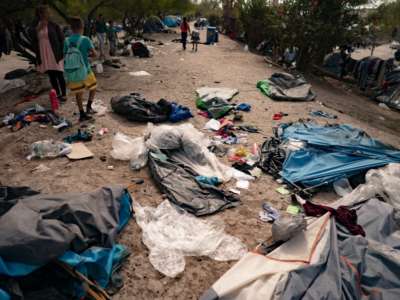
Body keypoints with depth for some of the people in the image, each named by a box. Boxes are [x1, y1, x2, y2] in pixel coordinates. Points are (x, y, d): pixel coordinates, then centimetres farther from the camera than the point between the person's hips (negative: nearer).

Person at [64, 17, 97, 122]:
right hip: (85, 71, -3)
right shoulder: (85, 40, -13)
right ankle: (89, 106, 8)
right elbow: (94, 54, -10)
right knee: (93, 88, 21)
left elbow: (65, 56, 2)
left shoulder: (67, 41, -2)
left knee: (78, 93, 12)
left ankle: (82, 114, 17)